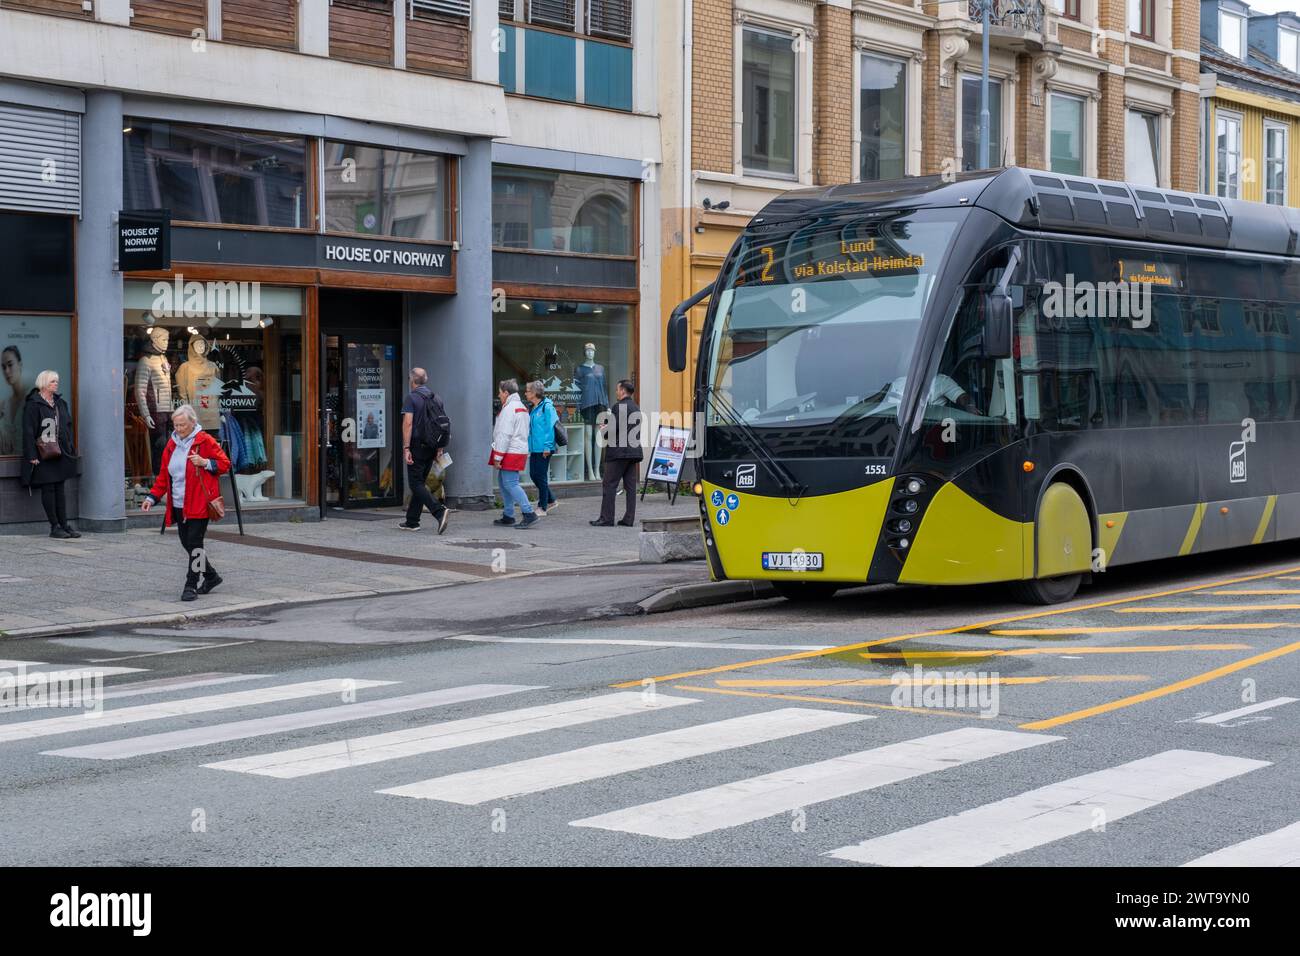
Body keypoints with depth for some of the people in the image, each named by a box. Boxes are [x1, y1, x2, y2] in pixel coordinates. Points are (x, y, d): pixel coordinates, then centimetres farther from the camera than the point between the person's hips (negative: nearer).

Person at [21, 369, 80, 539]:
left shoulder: (60, 403, 14)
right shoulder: (33, 404, -8)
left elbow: (68, 427, 18)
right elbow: (28, 431, -12)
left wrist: (70, 448, 12)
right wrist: (32, 455, -17)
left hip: (61, 454, 6)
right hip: (43, 455, -6)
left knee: (59, 489, 8)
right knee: (48, 490, -2)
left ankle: (64, 525, 11)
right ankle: (54, 527, 1)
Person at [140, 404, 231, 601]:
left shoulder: (205, 441, -5)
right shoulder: (172, 444, 13)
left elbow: (225, 464, -3)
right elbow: (163, 475, 17)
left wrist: (205, 462, -19)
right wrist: (153, 497, 9)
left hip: (199, 504, -7)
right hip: (179, 505, 7)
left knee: (194, 543, -7)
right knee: (186, 543, 10)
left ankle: (191, 586, -1)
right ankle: (211, 576, 28)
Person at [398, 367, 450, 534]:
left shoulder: (411, 398, -8)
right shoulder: (437, 399, 12)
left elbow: (408, 423, -17)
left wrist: (406, 448, -18)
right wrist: (440, 449, 16)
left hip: (417, 446, -7)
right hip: (431, 448, 7)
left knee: (416, 484, -5)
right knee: (419, 483, 15)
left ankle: (440, 511, -25)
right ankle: (412, 522, 18)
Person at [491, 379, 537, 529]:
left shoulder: (509, 409, -13)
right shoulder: (521, 407, 19)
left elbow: (504, 435, -18)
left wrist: (497, 457, -16)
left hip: (511, 452, -10)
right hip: (520, 451, 10)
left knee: (510, 483, -12)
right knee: (502, 481, 16)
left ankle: (529, 514, -17)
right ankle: (508, 515, 19)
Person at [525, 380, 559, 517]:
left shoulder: (547, 407, -12)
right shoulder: (531, 408, 13)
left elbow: (550, 427, -15)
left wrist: (547, 447, -18)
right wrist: (528, 445, 15)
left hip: (543, 449, -9)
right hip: (534, 448, 9)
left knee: (541, 476, -3)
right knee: (533, 475, 11)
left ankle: (542, 507, 6)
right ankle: (551, 500, 25)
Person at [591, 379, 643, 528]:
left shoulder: (619, 406, -11)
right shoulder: (636, 408, 16)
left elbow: (614, 428, -19)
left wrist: (605, 432, 3)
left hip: (619, 452, -8)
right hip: (633, 451, 8)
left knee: (609, 485, -4)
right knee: (630, 486, 7)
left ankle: (606, 518, -6)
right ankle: (629, 519, 7)